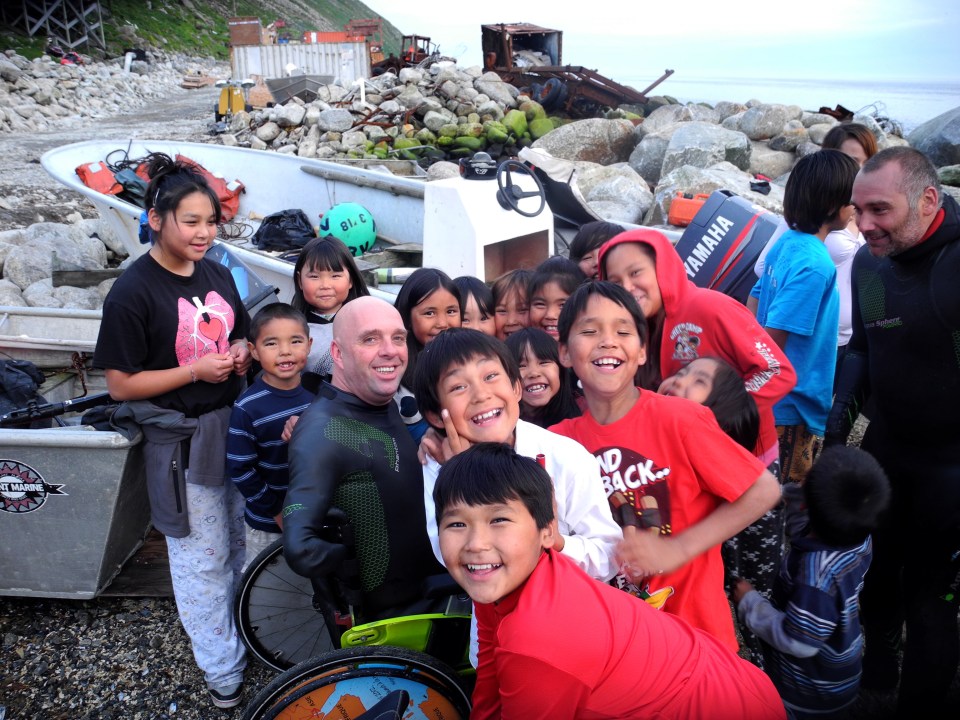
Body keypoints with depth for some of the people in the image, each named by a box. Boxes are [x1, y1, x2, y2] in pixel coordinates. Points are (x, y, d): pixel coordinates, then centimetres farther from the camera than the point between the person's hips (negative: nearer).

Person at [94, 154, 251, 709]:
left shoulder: (218, 275, 3)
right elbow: (121, 386, -13)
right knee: (203, 560, 9)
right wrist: (196, 370, -21)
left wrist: (243, 353, -6)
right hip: (181, 442, -6)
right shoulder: (133, 293, -15)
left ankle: (249, 637, 43)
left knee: (241, 543, 21)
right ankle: (224, 673, 27)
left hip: (235, 426, 6)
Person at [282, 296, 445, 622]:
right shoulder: (322, 433, -26)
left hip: (429, 589, 8)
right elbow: (301, 550, -34)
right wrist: (364, 572, -19)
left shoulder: (391, 406, 0)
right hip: (387, 614, -7)